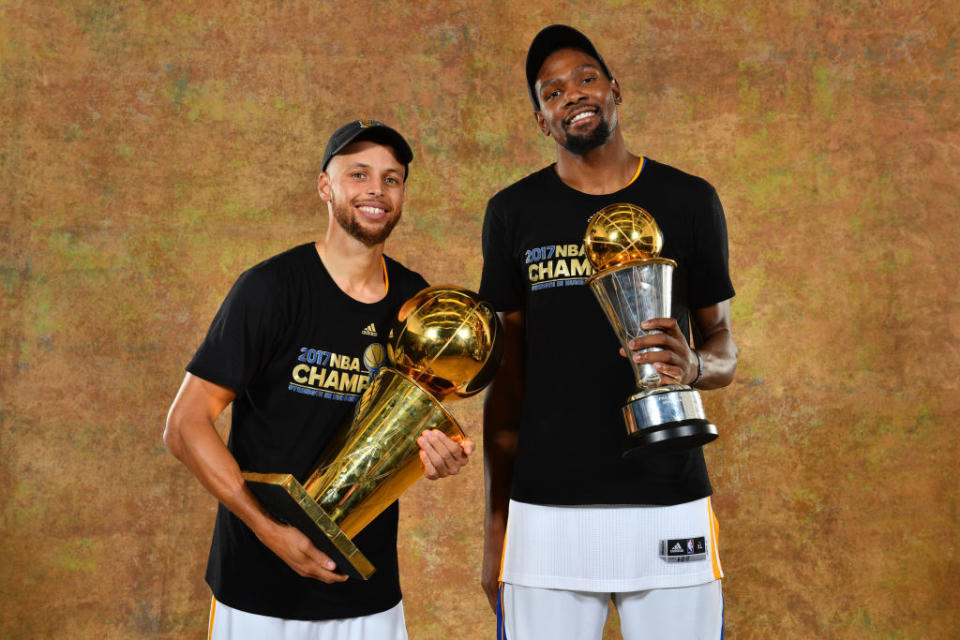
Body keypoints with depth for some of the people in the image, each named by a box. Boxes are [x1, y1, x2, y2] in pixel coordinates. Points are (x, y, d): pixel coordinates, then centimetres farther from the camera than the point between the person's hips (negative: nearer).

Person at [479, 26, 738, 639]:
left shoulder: (688, 200, 5)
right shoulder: (514, 212, 6)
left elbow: (725, 347, 10)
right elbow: (508, 370, 8)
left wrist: (694, 366, -15)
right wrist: (495, 520, 6)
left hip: (669, 501, 0)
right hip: (546, 506, 0)